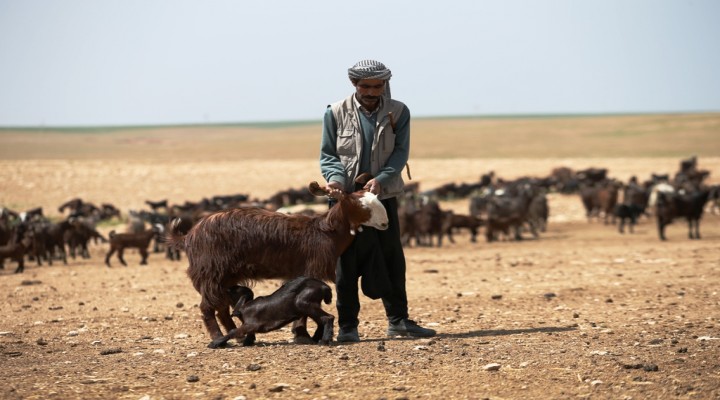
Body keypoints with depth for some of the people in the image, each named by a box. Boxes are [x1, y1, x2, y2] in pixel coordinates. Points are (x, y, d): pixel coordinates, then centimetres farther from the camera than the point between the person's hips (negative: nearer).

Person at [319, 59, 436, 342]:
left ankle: (398, 320, 16)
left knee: (392, 260, 6)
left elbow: (400, 152, -6)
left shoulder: (398, 112, 2)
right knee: (347, 263, 1)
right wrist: (335, 177, -19)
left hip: (384, 196, 2)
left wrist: (381, 179, -22)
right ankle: (347, 326, 7)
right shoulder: (336, 113, -1)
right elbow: (327, 154, 1)